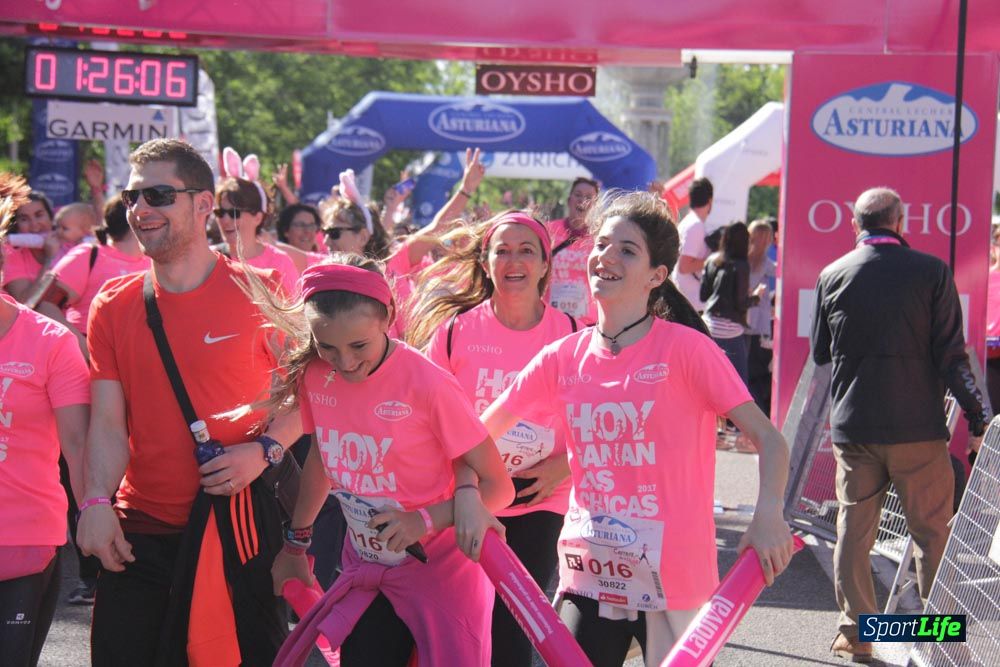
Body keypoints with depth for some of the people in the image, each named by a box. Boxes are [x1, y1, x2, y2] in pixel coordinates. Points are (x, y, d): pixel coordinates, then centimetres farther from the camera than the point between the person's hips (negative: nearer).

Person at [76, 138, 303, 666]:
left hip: (235, 525, -3)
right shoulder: (113, 306, 4)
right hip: (137, 533, 3)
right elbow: (108, 421, 0)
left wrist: (265, 449, -16)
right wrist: (97, 501, -15)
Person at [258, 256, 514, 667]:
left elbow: (498, 487, -15)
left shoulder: (426, 384, -23)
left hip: (439, 572, -4)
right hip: (367, 572, 5)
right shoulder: (314, 376, -8)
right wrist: (295, 544, 20)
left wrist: (426, 521, -25)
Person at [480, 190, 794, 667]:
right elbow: (479, 433, 11)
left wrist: (768, 513, -28)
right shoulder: (563, 357, 4)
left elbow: (767, 437, -11)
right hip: (588, 573, 4)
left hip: (672, 575, -4)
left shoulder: (684, 348, -9)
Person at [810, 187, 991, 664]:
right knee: (933, 533, 7)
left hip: (852, 428, 2)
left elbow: (820, 354, 13)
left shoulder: (832, 276, 3)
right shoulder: (931, 272, -7)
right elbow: (952, 355, -9)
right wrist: (978, 419, -3)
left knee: (854, 531, 10)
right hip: (917, 428, -2)